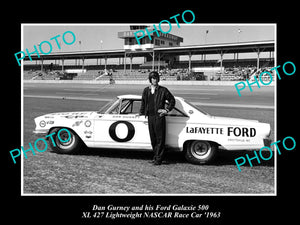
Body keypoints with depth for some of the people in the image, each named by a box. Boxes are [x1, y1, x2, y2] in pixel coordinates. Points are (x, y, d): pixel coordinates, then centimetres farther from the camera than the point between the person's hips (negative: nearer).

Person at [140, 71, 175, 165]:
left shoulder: (163, 90, -2)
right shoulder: (146, 90, 10)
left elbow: (172, 100, 5)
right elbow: (143, 103, 19)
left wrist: (167, 110, -2)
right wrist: (141, 113, 18)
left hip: (159, 117, -4)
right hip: (150, 116, 4)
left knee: (160, 138, -2)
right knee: (153, 138, 10)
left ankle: (159, 159, 2)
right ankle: (156, 155, 23)